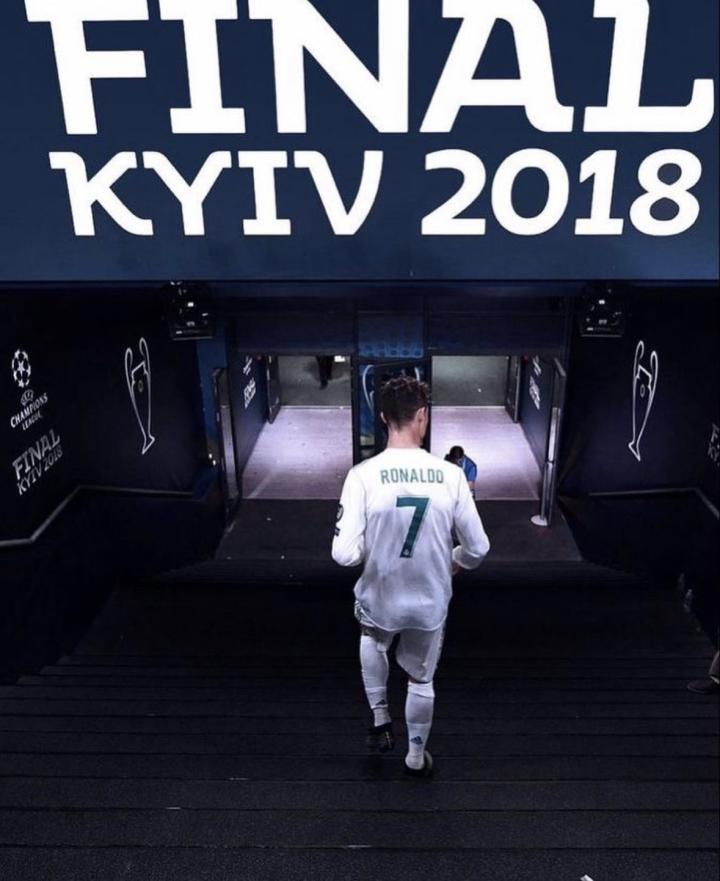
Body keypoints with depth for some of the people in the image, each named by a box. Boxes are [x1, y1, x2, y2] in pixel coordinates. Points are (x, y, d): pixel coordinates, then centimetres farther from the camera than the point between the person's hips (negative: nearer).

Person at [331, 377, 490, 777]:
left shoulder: (363, 475, -21)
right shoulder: (450, 474, -15)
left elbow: (344, 554, -22)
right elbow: (479, 548, -8)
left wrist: (370, 550, 2)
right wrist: (455, 563, 15)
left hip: (380, 600, 0)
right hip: (431, 604, 1)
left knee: (373, 642, 37)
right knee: (422, 680, 27)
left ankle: (380, 720, 37)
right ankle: (417, 756, 45)